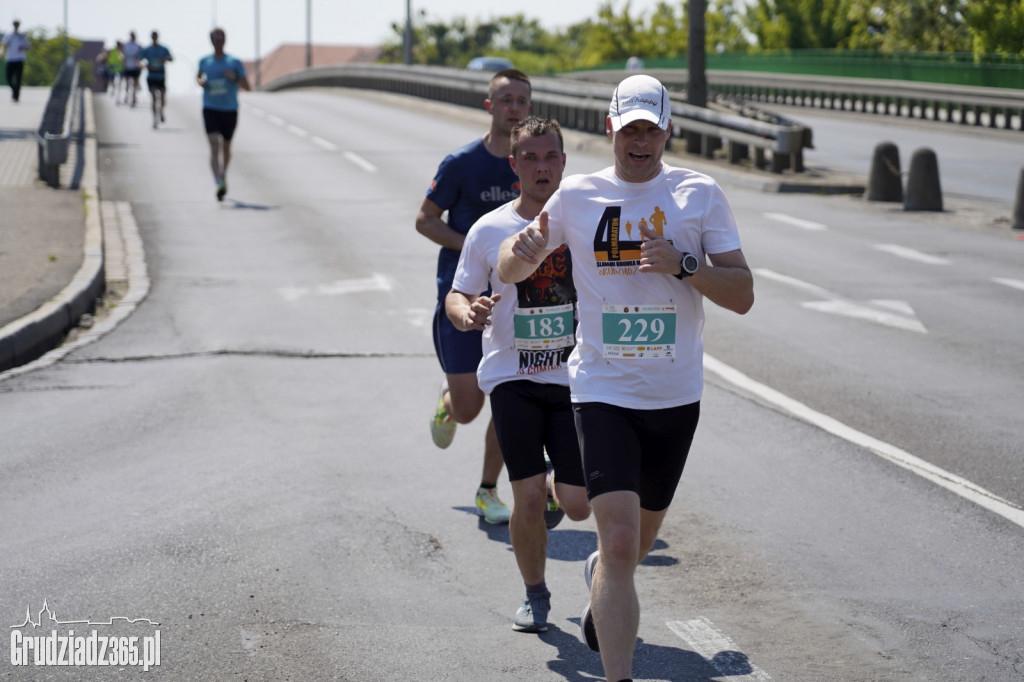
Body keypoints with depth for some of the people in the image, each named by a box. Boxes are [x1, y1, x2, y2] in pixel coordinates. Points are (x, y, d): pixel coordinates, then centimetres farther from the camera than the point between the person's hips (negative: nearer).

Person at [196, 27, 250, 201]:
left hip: (230, 110, 1)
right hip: (210, 109, -1)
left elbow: (247, 87, -2)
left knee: (226, 146, 16)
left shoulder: (235, 62, -2)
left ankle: (223, 175, 43)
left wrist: (234, 78, -20)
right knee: (214, 144, -17)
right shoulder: (204, 61, 4)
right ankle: (219, 183, -26)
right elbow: (199, 76, 25)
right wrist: (200, 81, 1)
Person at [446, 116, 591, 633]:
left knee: (577, 505, -5)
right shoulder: (489, 230, -1)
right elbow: (457, 296, 7)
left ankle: (553, 484, 34)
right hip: (512, 376, -1)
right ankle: (535, 596, 16)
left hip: (575, 377, 1)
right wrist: (468, 314, -16)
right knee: (528, 499, -9)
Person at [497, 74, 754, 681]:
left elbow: (743, 296, -3)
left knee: (642, 537, 19)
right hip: (603, 391, -2)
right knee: (620, 539, -17)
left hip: (676, 396, 2)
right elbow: (511, 273, 12)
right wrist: (521, 250, -12)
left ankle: (600, 578, 54)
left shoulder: (701, 194, 0)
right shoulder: (576, 196, 2)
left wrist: (683, 265, -21)